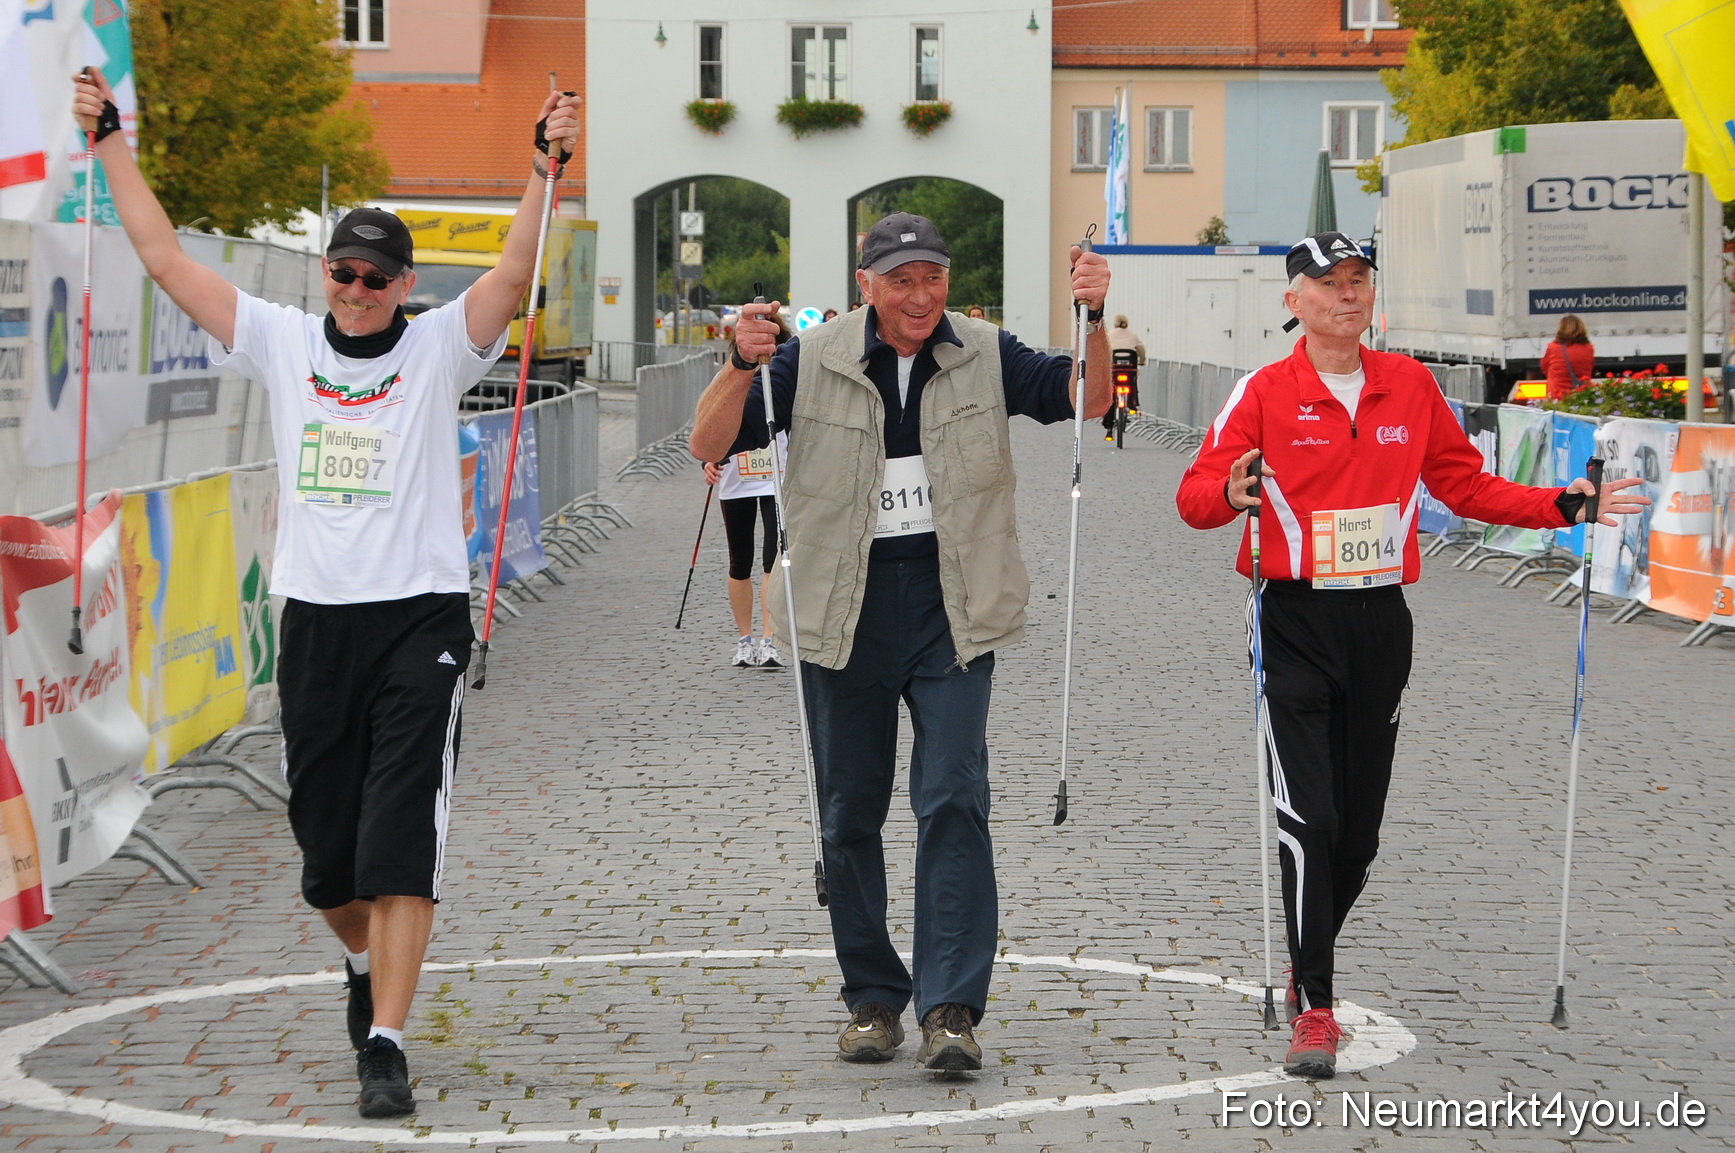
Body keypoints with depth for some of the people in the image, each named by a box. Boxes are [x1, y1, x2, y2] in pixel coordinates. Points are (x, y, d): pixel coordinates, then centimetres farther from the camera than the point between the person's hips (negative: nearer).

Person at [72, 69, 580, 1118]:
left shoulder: (438, 349, 1)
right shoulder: (282, 341, 8)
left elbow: (514, 275, -13)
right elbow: (165, 258, 9)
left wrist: (548, 164, -23)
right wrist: (111, 141, 8)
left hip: (421, 618, -3)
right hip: (315, 621, 3)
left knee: (401, 846, -11)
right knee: (327, 850, 10)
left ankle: (384, 1044, -11)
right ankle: (367, 965, 40)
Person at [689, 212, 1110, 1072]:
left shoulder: (984, 357, 2)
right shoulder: (813, 362, -2)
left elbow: (1087, 400, 3)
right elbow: (708, 446, -5)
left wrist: (1094, 318, -15)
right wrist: (743, 366, -23)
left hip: (952, 611, -1)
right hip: (845, 612, 1)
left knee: (953, 801, -10)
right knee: (849, 813, 7)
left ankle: (951, 1009, -11)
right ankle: (872, 998, 20)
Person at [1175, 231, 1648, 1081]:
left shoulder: (1411, 386, 8)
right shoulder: (1264, 393, -4)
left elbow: (1464, 485, 15)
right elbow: (1197, 494, -8)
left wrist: (1562, 506, 5)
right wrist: (1231, 495, -31)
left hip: (1381, 623, 4)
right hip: (1296, 623, -4)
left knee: (1359, 828, 10)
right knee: (1309, 820, -12)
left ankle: (1308, 964, 33)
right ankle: (1313, 1010, -5)